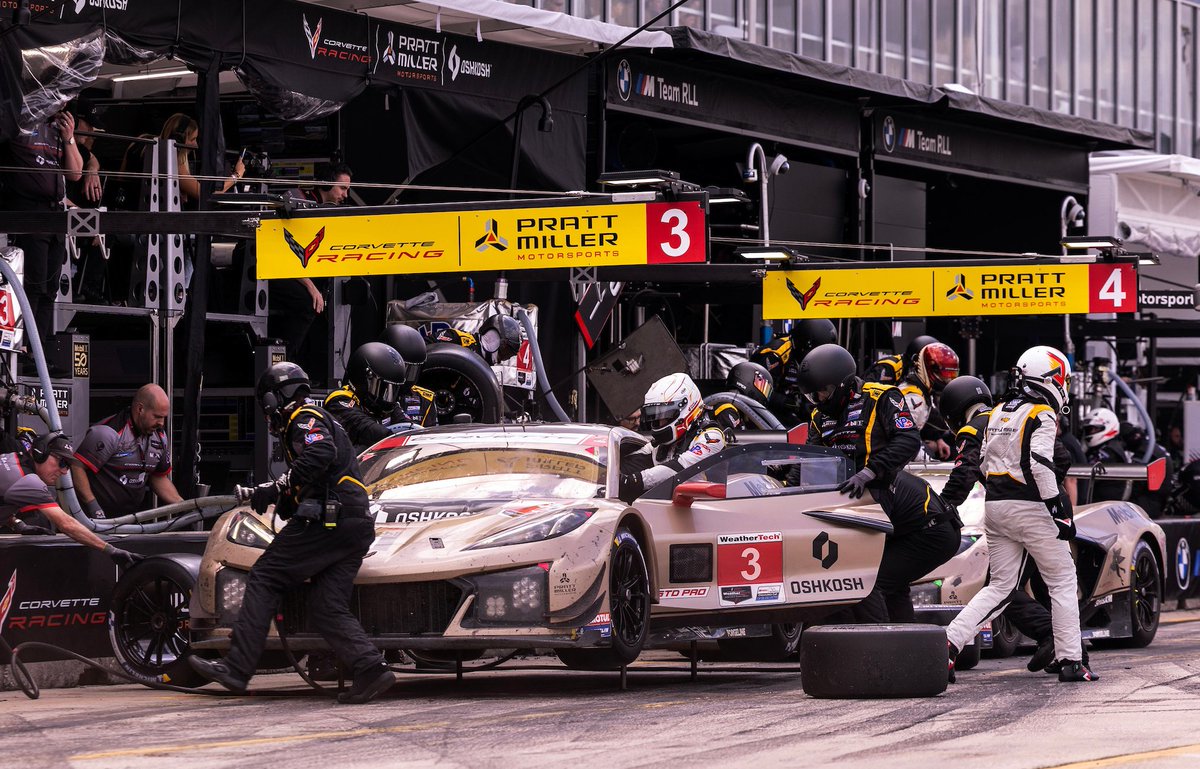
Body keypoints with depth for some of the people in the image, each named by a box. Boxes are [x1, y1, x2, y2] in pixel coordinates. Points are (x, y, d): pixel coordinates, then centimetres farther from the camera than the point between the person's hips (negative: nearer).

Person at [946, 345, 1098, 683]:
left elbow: (982, 463, 16)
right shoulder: (1042, 415, -10)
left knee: (1000, 585, 12)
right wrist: (1060, 512, -17)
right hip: (1029, 507, -7)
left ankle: (950, 641, -3)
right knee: (1063, 581, 5)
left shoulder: (997, 413, 14)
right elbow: (1040, 465, -20)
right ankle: (1070, 661, 3)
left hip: (994, 504, 7)